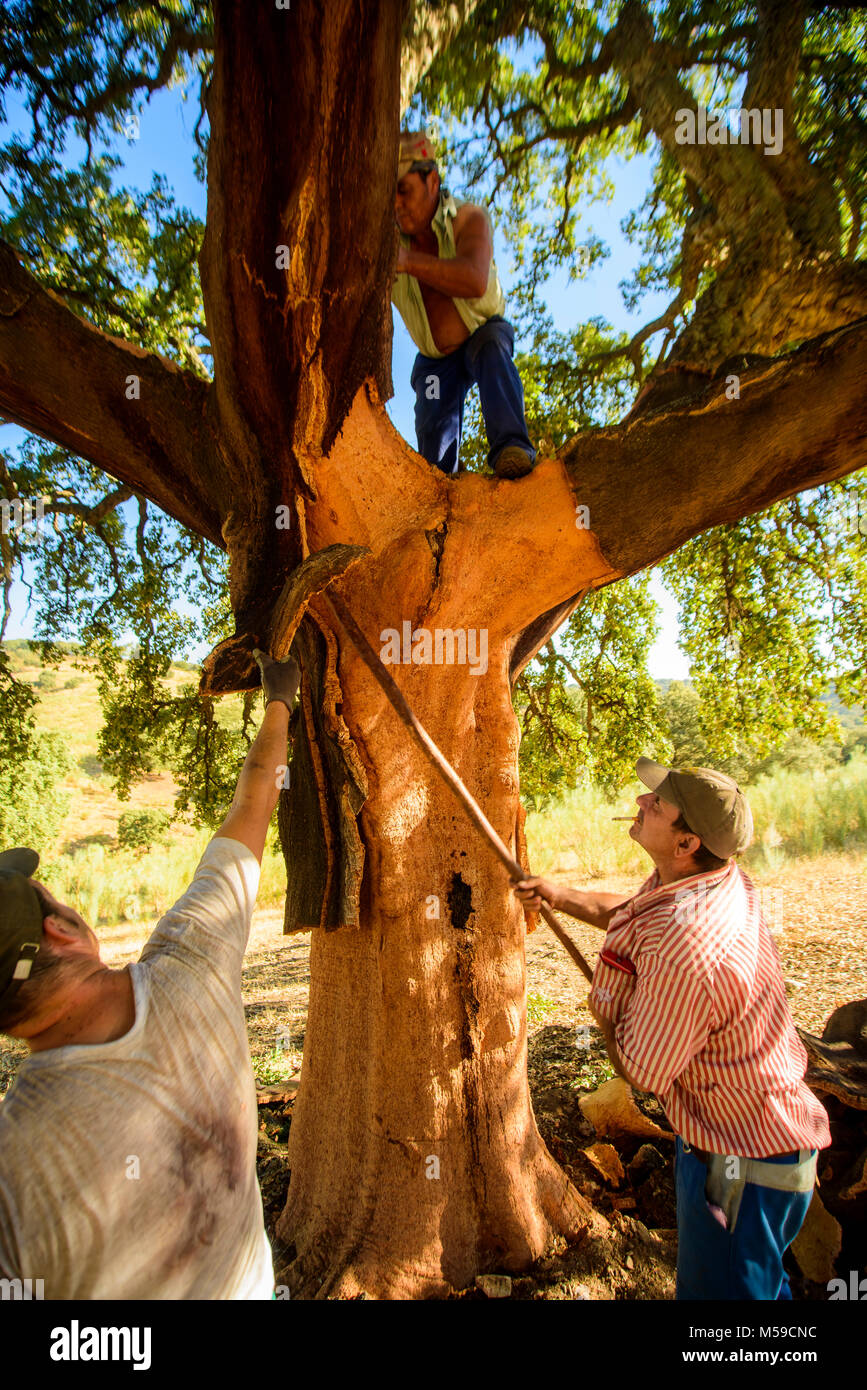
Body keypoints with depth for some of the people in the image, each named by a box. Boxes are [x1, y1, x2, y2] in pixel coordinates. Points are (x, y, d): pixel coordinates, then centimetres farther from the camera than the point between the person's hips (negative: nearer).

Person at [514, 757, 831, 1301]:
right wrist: (561, 896, 2)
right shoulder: (725, 879, -10)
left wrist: (606, 1014, -5)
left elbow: (639, 1071, -22)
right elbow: (629, 911, 10)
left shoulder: (682, 950, -39)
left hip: (745, 1165, -9)